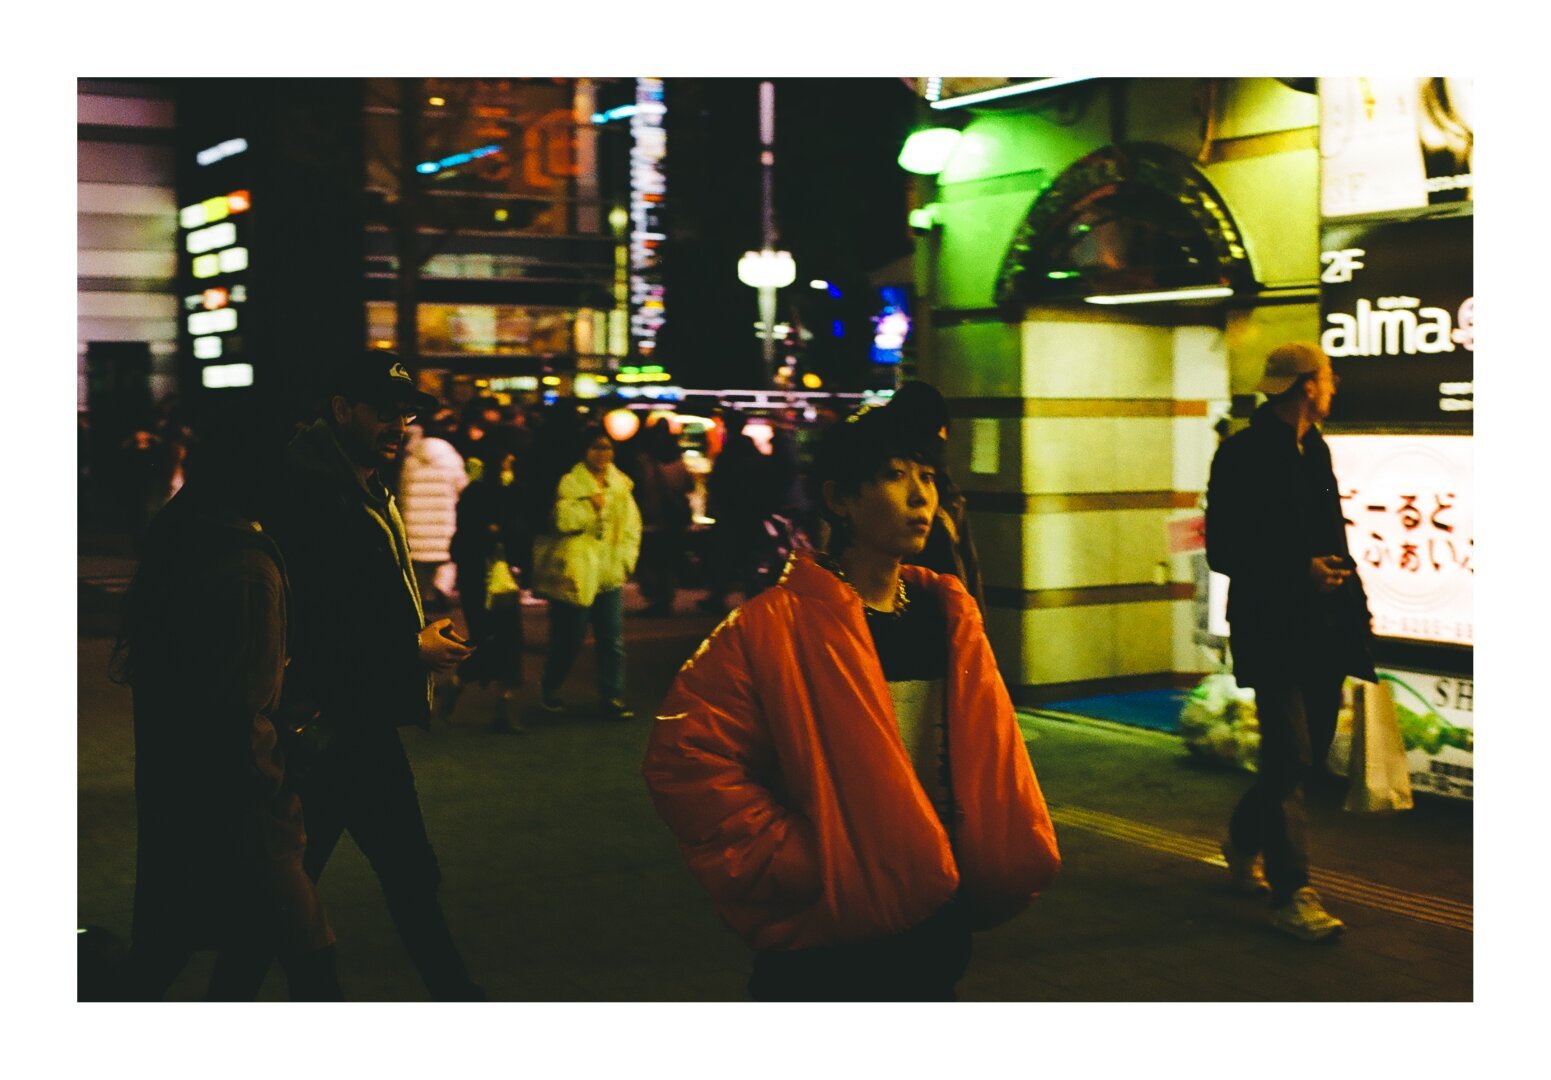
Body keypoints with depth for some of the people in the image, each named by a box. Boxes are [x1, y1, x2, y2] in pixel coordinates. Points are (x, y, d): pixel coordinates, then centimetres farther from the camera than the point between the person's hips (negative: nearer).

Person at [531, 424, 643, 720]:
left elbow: (631, 524, 13)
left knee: (613, 640, 3)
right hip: (577, 575, -5)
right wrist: (590, 505, -24)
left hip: (610, 574, 5)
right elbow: (562, 518, -21)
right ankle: (549, 689, 27)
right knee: (569, 639, 5)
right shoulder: (571, 482, -8)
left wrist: (626, 557, 4)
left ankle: (612, 698, 11)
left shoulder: (620, 484, 9)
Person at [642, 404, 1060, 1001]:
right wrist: (792, 863, -18)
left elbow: (989, 759, 12)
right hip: (826, 939, -6)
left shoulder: (951, 615, 5)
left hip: (939, 930, 6)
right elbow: (684, 760, -19)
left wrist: (1012, 863, 1)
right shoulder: (775, 627, -14)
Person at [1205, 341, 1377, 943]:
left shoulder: (1315, 452, 16)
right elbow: (1222, 550, -13)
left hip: (1320, 628, 8)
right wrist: (1298, 570, -19)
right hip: (1270, 628, -8)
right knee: (1290, 758, -9)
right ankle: (1291, 895, -3)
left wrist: (1353, 605, 11)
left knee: (1309, 753, 13)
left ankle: (1244, 841, 35)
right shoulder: (1244, 455, -9)